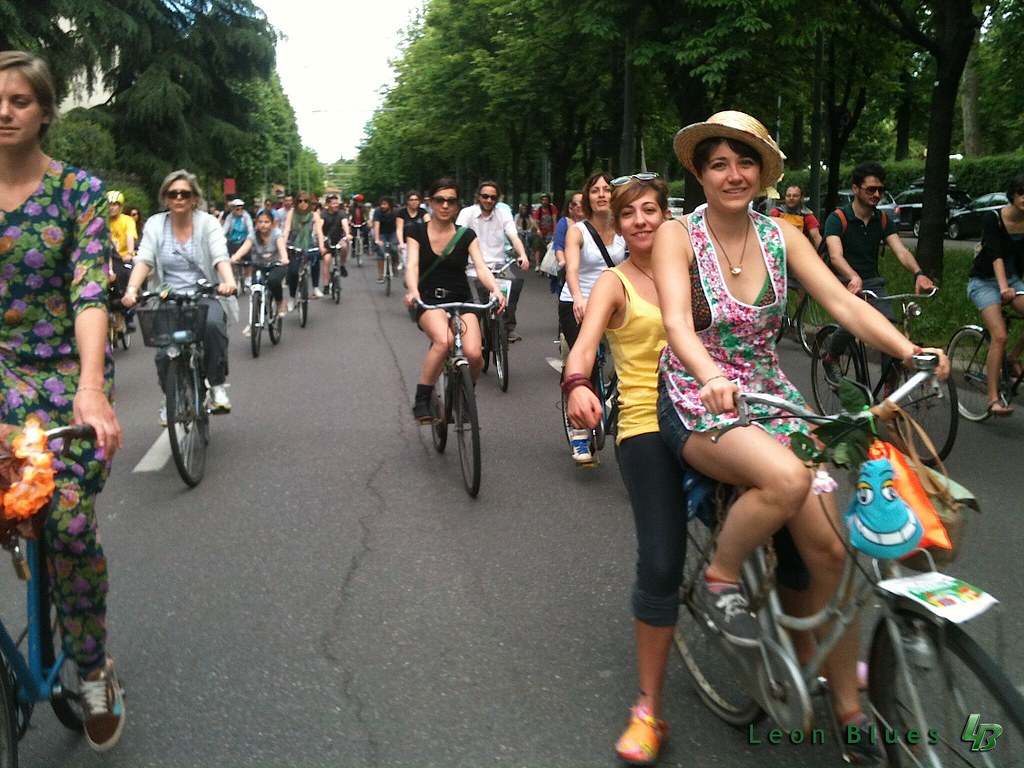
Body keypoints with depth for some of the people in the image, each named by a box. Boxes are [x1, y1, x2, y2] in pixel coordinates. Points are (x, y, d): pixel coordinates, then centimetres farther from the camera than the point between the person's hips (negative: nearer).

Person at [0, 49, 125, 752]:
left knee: (70, 521, -14)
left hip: (67, 371, -3)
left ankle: (94, 669, 9)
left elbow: (91, 291, -14)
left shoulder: (79, 190, -3)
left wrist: (91, 386, -29)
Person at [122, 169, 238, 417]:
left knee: (212, 324, -36)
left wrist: (229, 281, -39)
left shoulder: (208, 223, -2)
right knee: (164, 353, -16)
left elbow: (221, 257, -18)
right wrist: (132, 289, -25)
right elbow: (144, 260, -6)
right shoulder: (155, 224, 5)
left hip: (206, 296, -2)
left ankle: (218, 385, -17)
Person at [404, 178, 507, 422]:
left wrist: (495, 290, -30)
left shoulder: (466, 235, 4)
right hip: (428, 301, -2)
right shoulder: (418, 233, 1)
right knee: (444, 340, -35)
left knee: (473, 354, -23)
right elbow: (412, 265, -13)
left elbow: (481, 267, -9)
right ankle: (421, 401, -21)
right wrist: (413, 292, -35)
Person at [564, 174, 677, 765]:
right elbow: (584, 345, -13)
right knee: (661, 565, -11)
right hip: (647, 427, -4)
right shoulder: (615, 283, 4)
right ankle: (650, 708, 3)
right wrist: (578, 385, -35)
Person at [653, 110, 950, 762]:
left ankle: (849, 708, 11)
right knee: (786, 478, -35)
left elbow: (843, 302, -5)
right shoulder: (678, 235, -6)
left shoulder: (780, 235, 4)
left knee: (830, 547, -7)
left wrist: (910, 350, -20)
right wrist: (710, 375, -42)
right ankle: (720, 581, -6)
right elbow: (677, 323, -22)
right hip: (699, 402, -4)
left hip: (770, 396, 4)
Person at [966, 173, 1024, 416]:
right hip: (984, 281, -5)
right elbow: (996, 255, -29)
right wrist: (1003, 287, -42)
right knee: (999, 336, -21)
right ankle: (993, 398, -17)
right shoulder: (993, 219, -17)